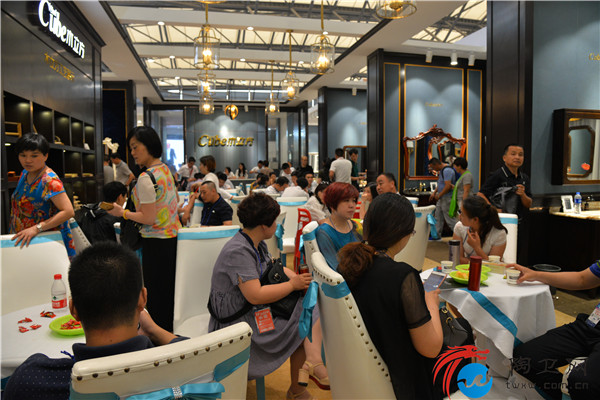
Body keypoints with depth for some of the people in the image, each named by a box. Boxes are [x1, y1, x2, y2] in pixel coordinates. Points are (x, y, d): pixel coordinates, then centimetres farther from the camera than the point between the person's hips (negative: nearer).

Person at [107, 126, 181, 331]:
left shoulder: (145, 178, -21)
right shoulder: (166, 169, 6)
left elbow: (148, 218, -20)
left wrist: (122, 213, -7)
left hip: (156, 242, -9)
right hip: (172, 236, 9)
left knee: (156, 293, 3)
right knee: (169, 289, 18)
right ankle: (170, 333, 31)